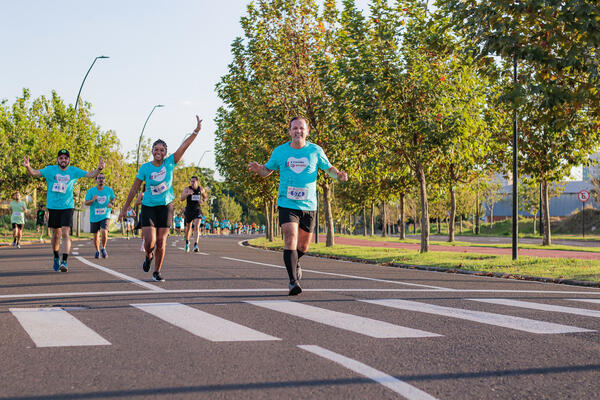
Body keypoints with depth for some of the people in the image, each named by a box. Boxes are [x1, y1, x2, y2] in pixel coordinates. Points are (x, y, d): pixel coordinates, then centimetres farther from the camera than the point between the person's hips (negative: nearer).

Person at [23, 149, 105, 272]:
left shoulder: (74, 171, 2)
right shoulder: (50, 170, 0)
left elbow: (90, 174, -1)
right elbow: (34, 173, -7)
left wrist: (99, 169, -21)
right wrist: (28, 166, -28)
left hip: (67, 207, -1)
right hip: (53, 207, 1)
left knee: (65, 233, -14)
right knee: (56, 234, 10)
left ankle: (64, 261, -16)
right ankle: (56, 258, 33)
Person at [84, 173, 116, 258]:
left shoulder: (109, 190, 0)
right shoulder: (91, 191, -3)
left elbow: (113, 198, 17)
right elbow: (85, 203, -3)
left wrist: (111, 204, -6)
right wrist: (92, 200, -23)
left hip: (105, 216, -1)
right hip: (94, 217, 1)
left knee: (104, 232, -22)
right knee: (96, 235, 7)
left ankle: (103, 248, 3)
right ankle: (97, 251, 31)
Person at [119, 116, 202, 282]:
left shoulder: (170, 163, -2)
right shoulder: (145, 168, -4)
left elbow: (184, 146, -11)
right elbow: (134, 188, 4)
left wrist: (196, 131, -22)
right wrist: (125, 208, 7)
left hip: (166, 206, 1)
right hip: (149, 206, -1)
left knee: (161, 242, -1)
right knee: (150, 241, -12)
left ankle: (157, 272, 14)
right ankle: (149, 256, 24)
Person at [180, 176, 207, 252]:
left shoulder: (201, 189, 2)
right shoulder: (187, 189, -5)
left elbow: (205, 197, 19)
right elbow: (181, 199, -13)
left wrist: (202, 200, -4)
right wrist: (187, 194, -30)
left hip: (197, 210, 0)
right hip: (189, 210, 0)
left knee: (196, 227, -18)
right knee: (188, 228, 12)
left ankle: (195, 246, -25)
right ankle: (187, 242, 39)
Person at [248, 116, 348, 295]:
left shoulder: (316, 151, 2)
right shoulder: (280, 151, 2)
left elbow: (329, 168, 13)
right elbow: (268, 170, 13)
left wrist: (338, 174, -9)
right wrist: (258, 169, -10)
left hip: (308, 206, 2)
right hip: (287, 204, -1)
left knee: (303, 247, 10)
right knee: (290, 240, -18)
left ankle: (294, 264, 43)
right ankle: (293, 281, -16)